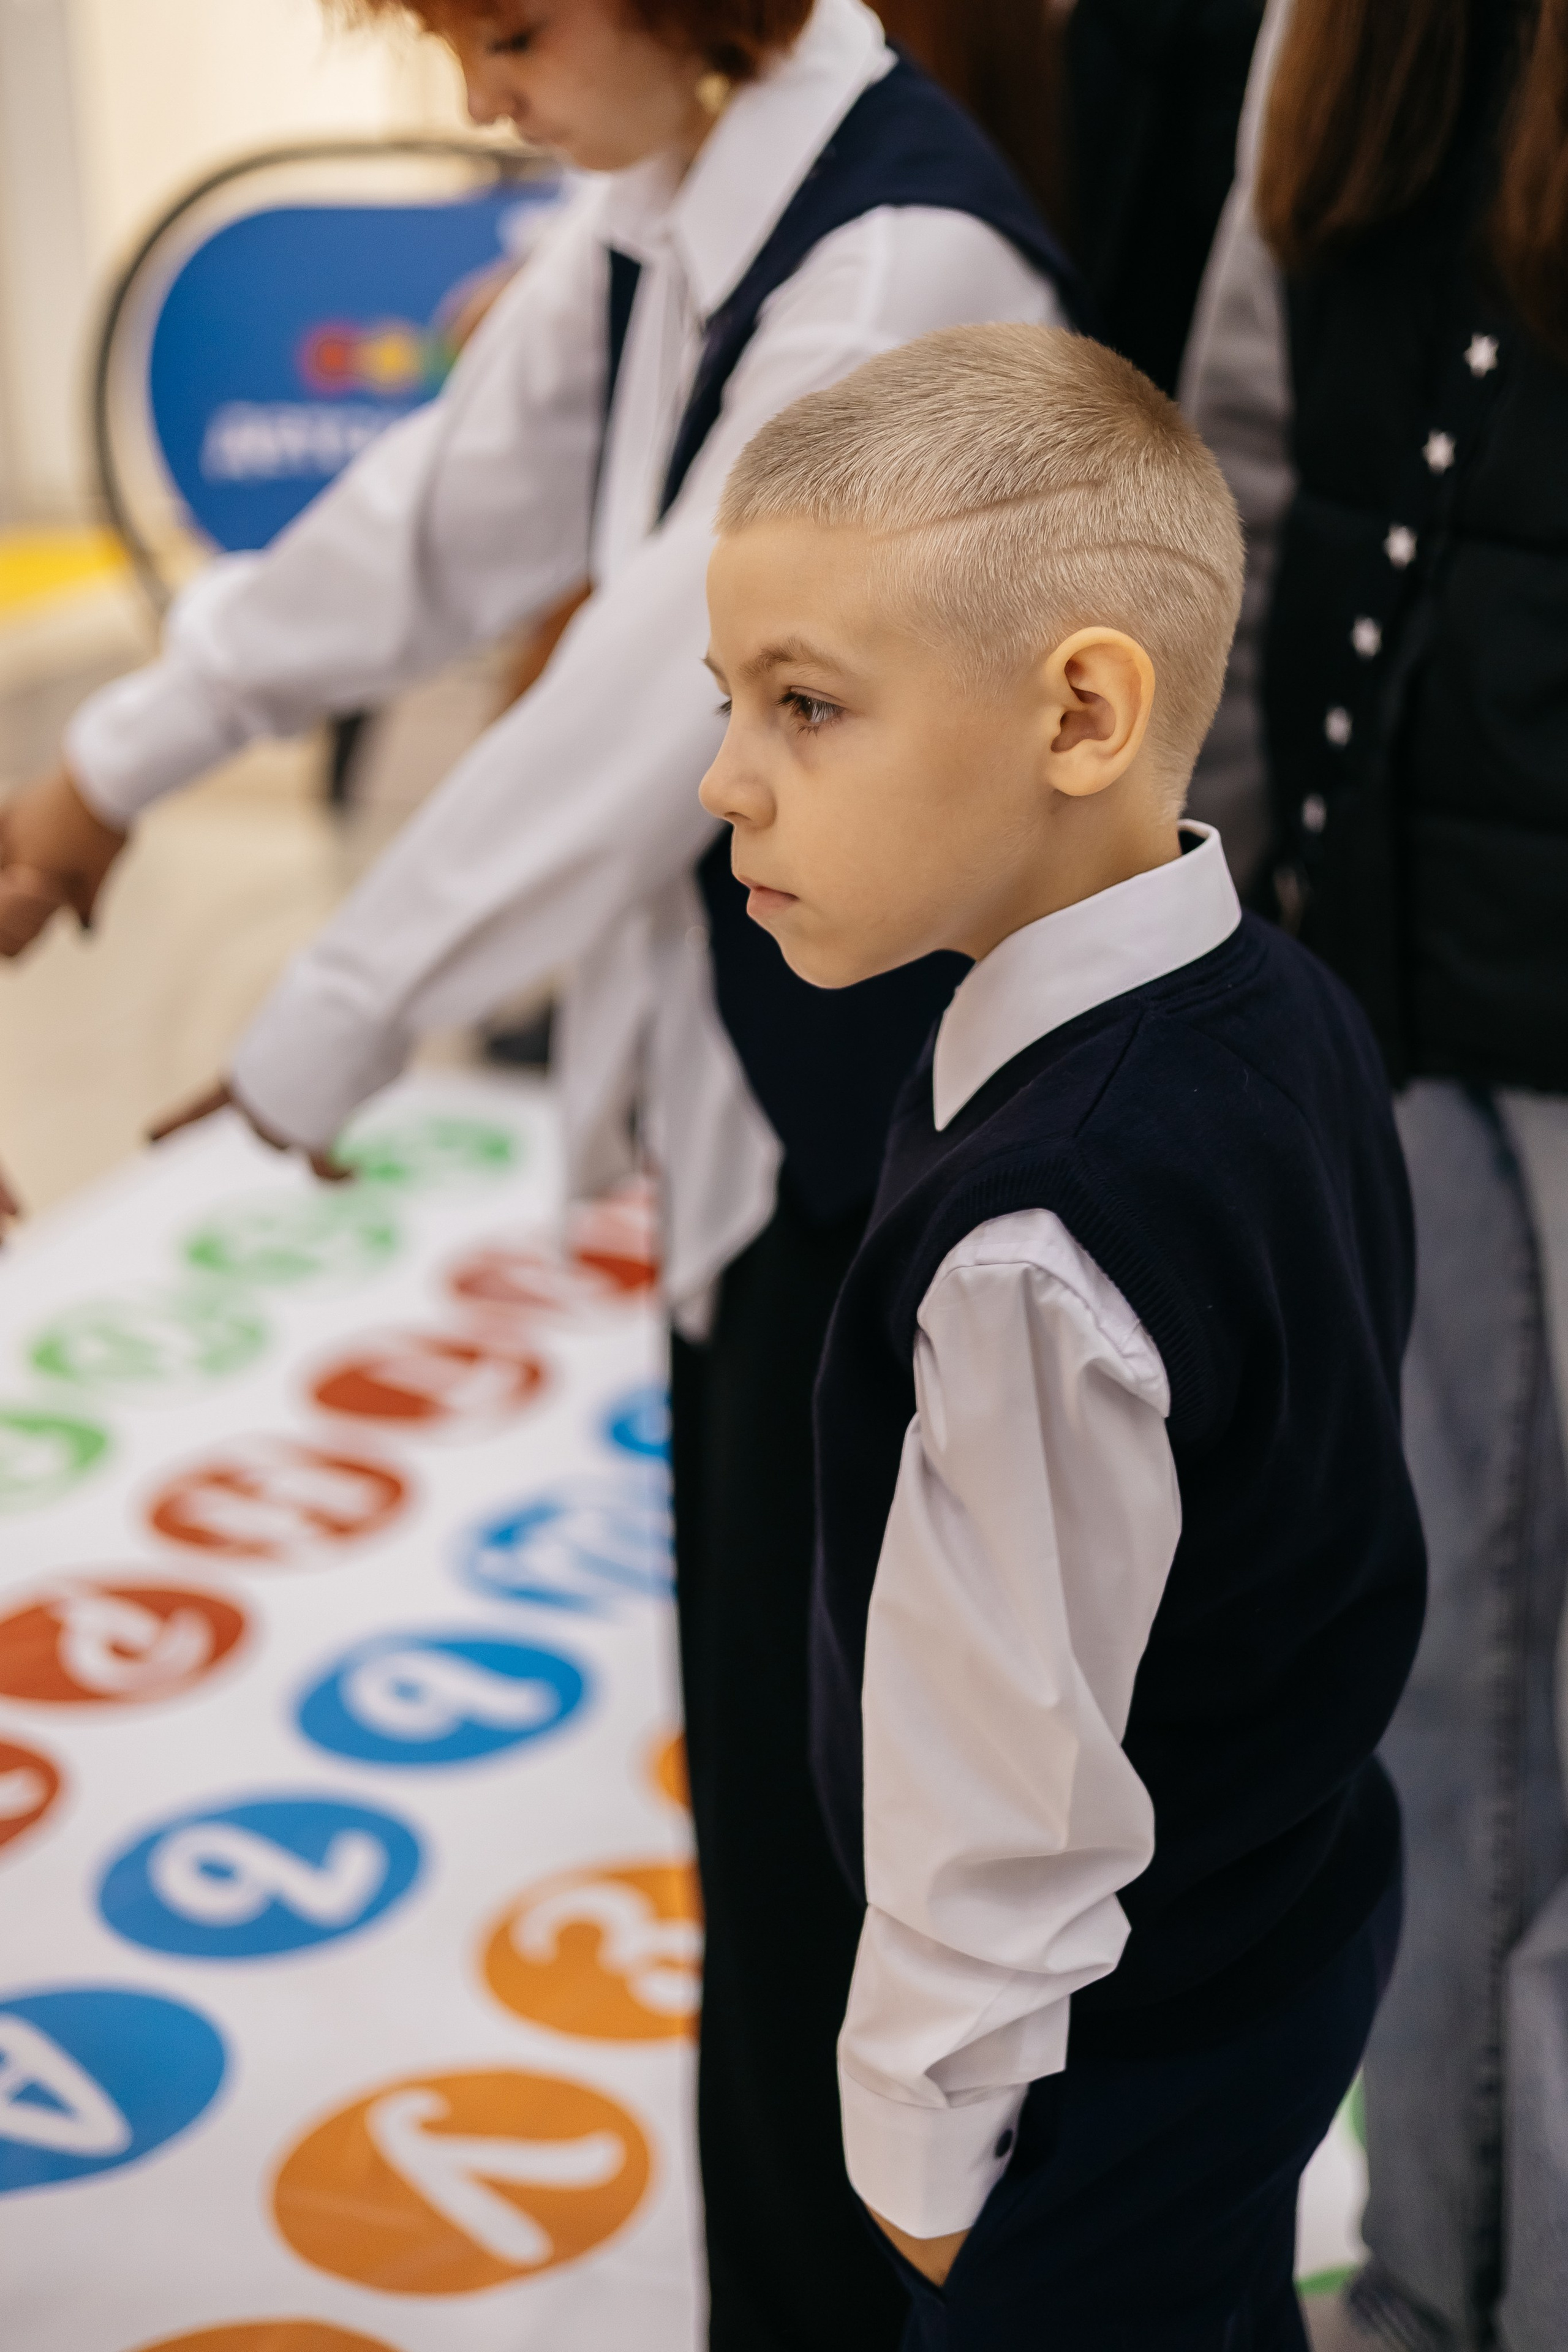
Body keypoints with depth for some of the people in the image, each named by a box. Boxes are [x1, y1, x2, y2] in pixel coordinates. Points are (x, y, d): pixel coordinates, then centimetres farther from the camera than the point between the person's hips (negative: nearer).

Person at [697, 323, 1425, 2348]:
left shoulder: (1036, 1244, -35)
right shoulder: (1287, 1016, -7)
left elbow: (1013, 1773, -26)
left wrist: (924, 2137, -10)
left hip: (1109, 2061, -8)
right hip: (1301, 1916, 8)